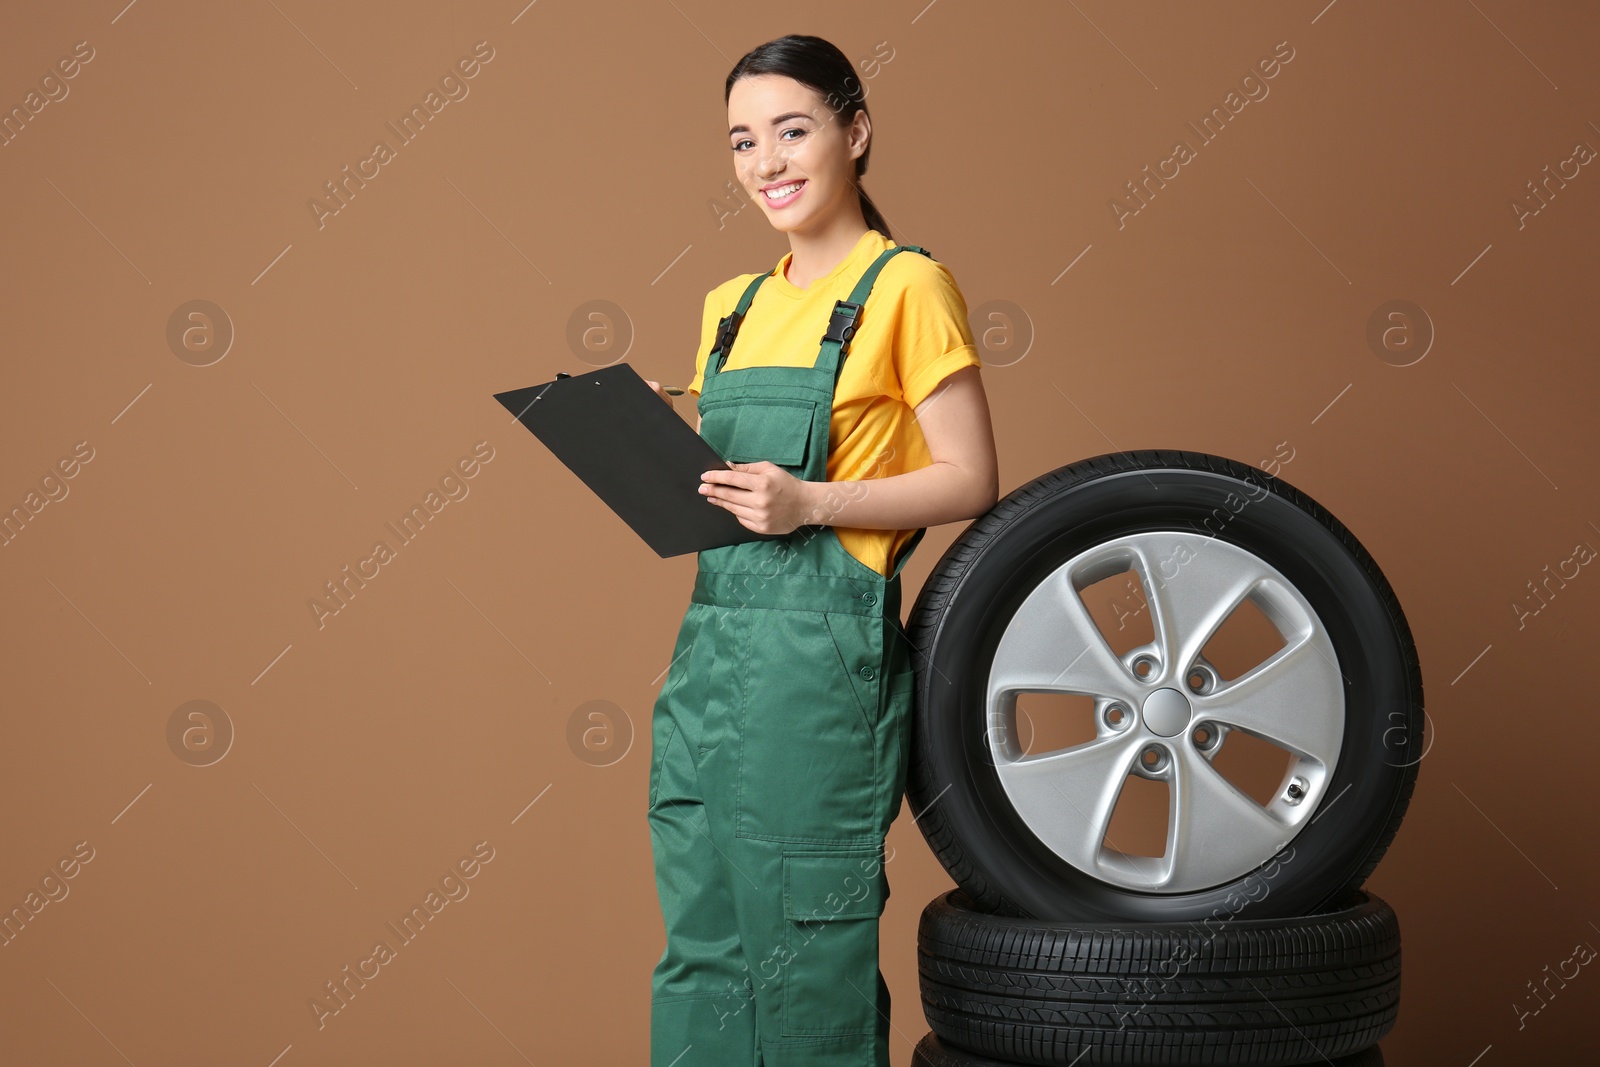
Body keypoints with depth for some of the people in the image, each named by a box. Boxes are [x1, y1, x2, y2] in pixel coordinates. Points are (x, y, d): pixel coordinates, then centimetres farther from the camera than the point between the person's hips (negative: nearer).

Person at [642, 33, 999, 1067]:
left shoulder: (906, 286, -5)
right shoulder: (734, 305, 16)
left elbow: (970, 481, -9)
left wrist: (807, 502, -18)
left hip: (823, 650, -7)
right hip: (711, 642, 7)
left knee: (807, 949, 1)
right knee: (702, 947, 12)